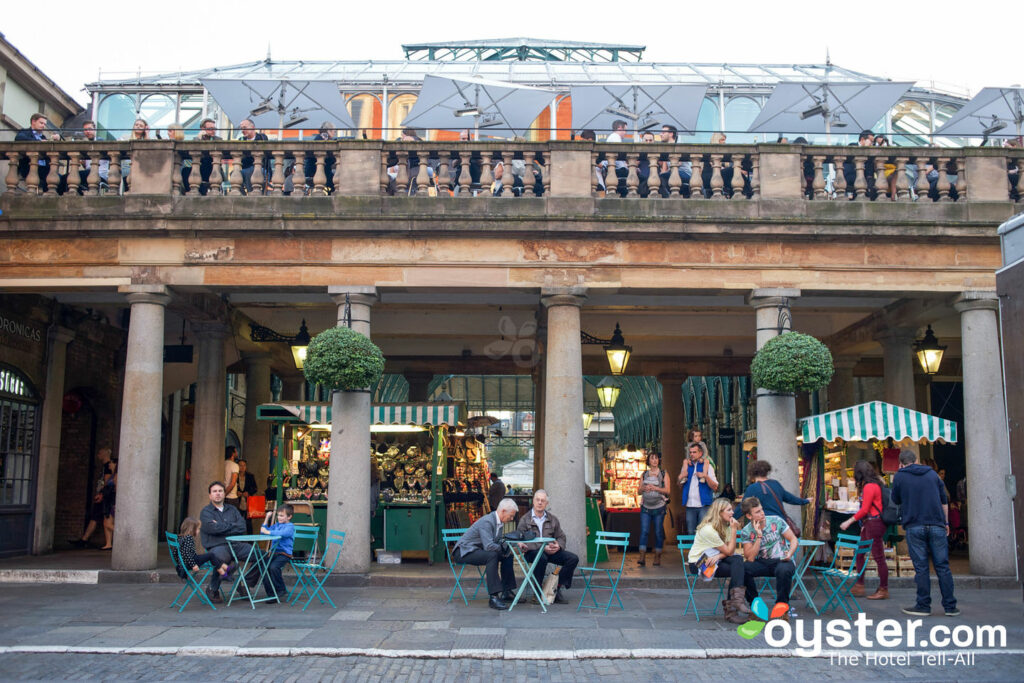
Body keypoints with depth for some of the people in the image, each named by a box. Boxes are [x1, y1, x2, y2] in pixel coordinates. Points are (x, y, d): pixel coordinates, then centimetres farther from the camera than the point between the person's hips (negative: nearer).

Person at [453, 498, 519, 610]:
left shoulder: (500, 522, 6)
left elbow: (500, 542, 13)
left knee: (508, 556, 4)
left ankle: (506, 592, 7)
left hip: (477, 550, 10)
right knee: (492, 555, -33)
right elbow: (489, 545, -33)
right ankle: (494, 597, -34)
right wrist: (505, 550, -17)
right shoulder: (486, 521, -25)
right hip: (464, 551, -10)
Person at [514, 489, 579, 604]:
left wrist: (558, 546, -9)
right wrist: (543, 548, -20)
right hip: (532, 552, -5)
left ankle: (557, 588, -9)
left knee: (573, 558, -15)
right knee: (542, 558, -39)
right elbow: (522, 542, -10)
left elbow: (561, 537, 16)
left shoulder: (553, 519, 15)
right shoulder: (525, 519, 0)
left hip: (551, 551, 5)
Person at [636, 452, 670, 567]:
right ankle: (642, 558, -11)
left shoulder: (663, 474, 5)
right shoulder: (644, 474, 12)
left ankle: (657, 558, 7)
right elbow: (639, 491, 12)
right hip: (646, 507, 2)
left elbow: (667, 490, -3)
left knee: (658, 532, 0)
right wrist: (644, 488, -10)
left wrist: (655, 488, -15)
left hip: (659, 507, -2)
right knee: (644, 531, -8)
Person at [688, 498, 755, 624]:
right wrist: (734, 530, -19)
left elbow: (731, 551, -4)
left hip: (712, 559, 8)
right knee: (740, 569, -24)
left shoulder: (725, 526, 5)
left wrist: (718, 556, -25)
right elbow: (729, 551, -17)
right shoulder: (708, 529, -21)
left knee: (738, 560, -22)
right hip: (698, 563, -8)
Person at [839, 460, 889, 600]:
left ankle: (883, 590, 2)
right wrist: (864, 524, 16)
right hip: (869, 524, 11)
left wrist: (849, 521, -11)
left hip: (874, 524, -11)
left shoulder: (869, 487, -16)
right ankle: (859, 586, 19)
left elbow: (864, 510, -17)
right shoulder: (874, 484, 14)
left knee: (878, 557, -4)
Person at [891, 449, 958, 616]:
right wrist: (946, 523, 20)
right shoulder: (932, 474, 12)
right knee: (942, 566, 6)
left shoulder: (899, 477, 2)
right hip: (936, 526, 3)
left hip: (914, 527, -2)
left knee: (921, 568, 0)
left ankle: (923, 606, 1)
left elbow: (896, 500, 13)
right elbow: (944, 501, 13)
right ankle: (950, 606, 7)